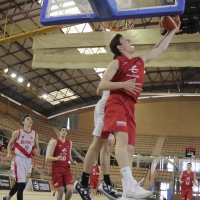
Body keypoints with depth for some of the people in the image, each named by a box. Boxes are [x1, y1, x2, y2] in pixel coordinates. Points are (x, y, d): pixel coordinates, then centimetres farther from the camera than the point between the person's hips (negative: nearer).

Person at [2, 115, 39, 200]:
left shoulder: (35, 134, 6)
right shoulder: (17, 133, -3)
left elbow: (37, 147, 15)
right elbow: (10, 144, 9)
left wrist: (36, 150, -8)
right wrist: (9, 153, -9)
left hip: (28, 160, 5)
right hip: (19, 159, -5)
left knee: (18, 183, 16)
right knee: (21, 184, -13)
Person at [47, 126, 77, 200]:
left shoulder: (69, 143, 12)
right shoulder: (54, 142, -3)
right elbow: (49, 157, -8)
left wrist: (72, 162, 1)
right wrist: (56, 158, -28)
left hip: (66, 168, 4)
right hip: (57, 169, -4)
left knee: (70, 189, -11)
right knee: (60, 191, -6)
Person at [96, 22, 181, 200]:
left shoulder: (141, 61, 26)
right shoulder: (117, 63, 7)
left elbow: (160, 48, 38)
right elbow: (101, 86, -3)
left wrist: (172, 32, 38)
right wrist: (123, 84, -18)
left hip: (130, 107, 7)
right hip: (117, 103, -7)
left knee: (129, 147, -1)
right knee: (123, 139, -28)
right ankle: (130, 184, -42)